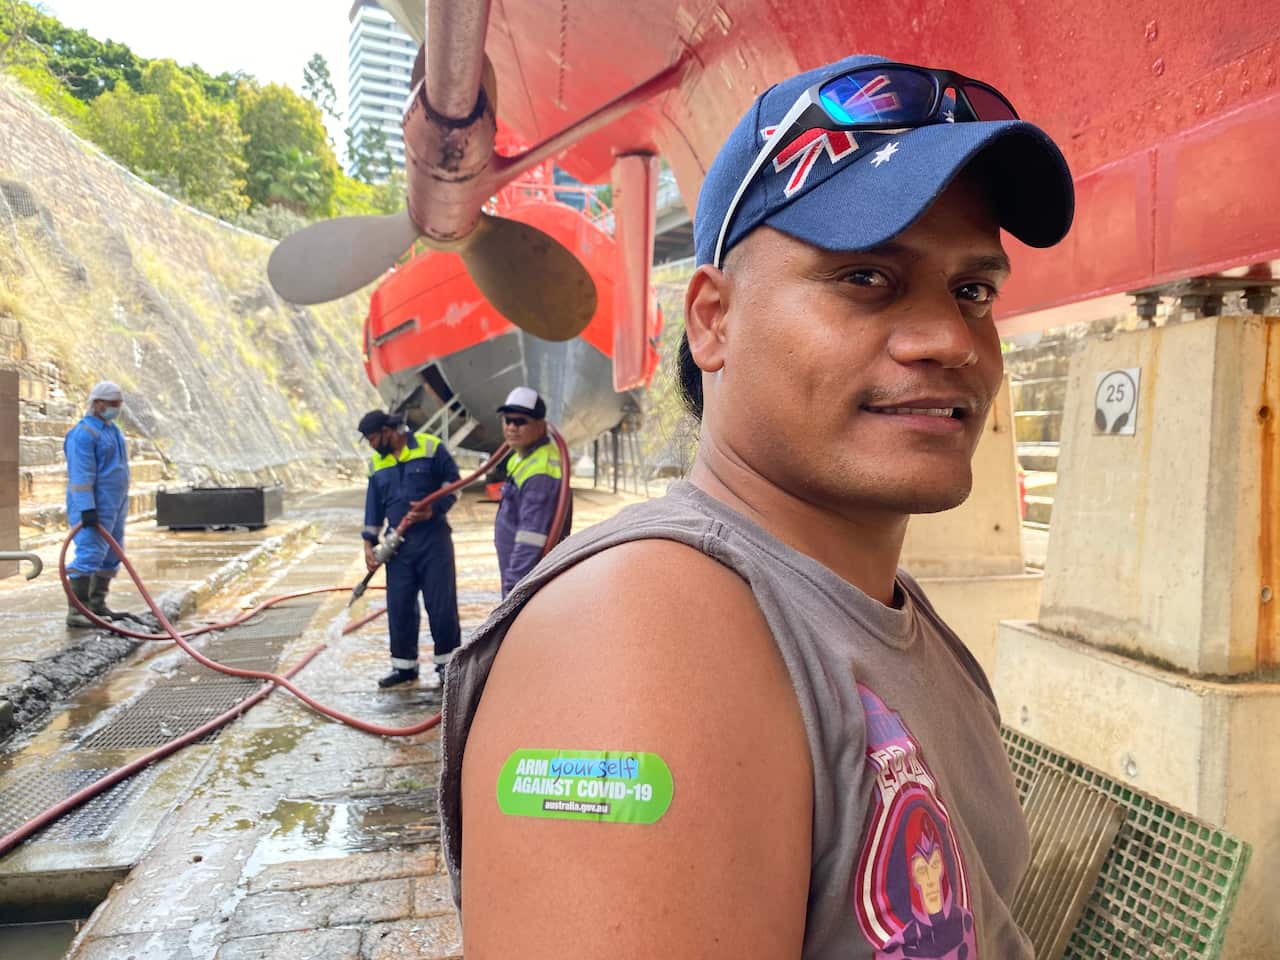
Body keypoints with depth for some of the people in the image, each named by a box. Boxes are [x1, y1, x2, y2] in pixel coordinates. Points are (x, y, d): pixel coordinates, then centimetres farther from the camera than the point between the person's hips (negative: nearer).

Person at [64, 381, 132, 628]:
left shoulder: (111, 429, 17)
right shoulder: (84, 433, -13)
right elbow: (81, 475, -20)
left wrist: (121, 506, 23)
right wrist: (87, 508, -26)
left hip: (113, 507, 10)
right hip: (95, 508, -9)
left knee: (111, 557, 12)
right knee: (89, 555, -13)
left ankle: (97, 604, 20)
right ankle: (76, 611, -12)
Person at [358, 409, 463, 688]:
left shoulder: (431, 447, -3)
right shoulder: (377, 464, 13)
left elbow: (453, 482, -1)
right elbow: (373, 505, 17)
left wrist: (433, 509, -15)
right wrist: (369, 543, 10)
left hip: (434, 538, -5)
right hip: (398, 544, 5)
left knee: (441, 603, -1)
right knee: (398, 607, 6)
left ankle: (446, 661, 14)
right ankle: (404, 665, 17)